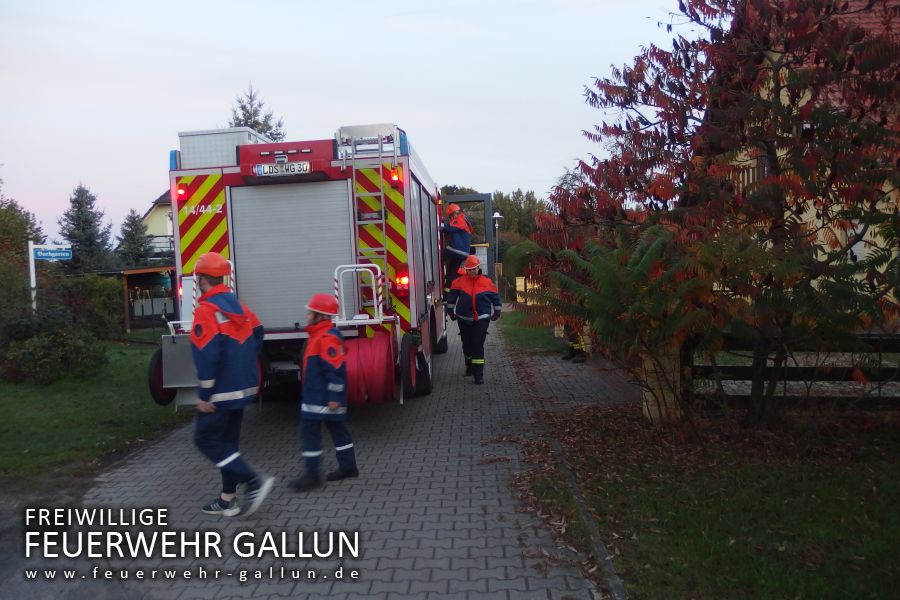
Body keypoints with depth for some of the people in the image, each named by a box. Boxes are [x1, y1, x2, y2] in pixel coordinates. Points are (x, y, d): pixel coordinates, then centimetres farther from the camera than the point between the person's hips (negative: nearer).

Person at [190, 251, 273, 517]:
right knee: (228, 441, 16)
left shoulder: (206, 311, -17)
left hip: (222, 390, -9)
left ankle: (255, 481, -6)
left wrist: (204, 395, -17)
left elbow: (207, 356, -23)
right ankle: (228, 499, 20)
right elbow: (257, 335, 15)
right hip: (243, 387, 9)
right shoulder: (237, 306, 9)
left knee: (207, 440, 2)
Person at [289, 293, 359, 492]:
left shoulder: (328, 337, -20)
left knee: (310, 431, -6)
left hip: (323, 398, -11)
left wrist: (334, 397, -24)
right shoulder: (319, 334, 14)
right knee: (337, 429, 15)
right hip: (316, 395, 11)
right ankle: (348, 467, 24)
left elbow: (335, 369, -24)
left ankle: (312, 475, 1)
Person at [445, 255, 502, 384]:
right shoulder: (459, 282, -3)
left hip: (481, 319, -2)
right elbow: (452, 296, 10)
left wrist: (497, 313, 14)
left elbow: (495, 297, 8)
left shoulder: (487, 282, -4)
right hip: (464, 319, 2)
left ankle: (478, 374, -10)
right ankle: (469, 366, 38)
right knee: (467, 345, 14)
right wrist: (451, 311, 13)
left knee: (478, 345, -10)